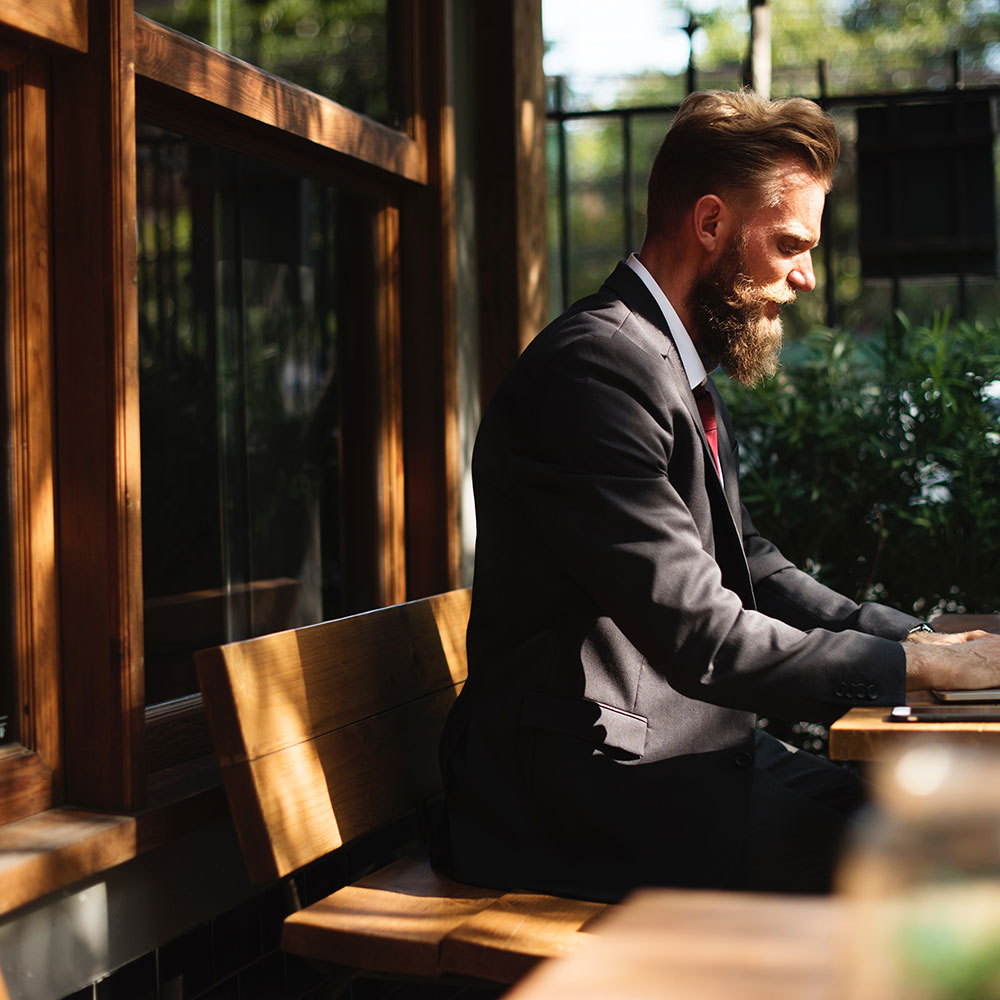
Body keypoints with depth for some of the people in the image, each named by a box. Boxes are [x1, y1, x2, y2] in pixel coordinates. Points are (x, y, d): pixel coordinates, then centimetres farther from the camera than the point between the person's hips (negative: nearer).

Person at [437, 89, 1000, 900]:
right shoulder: (599, 364, -18)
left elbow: (753, 568, 18)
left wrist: (921, 635, 5)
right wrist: (916, 665, -16)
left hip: (682, 754, 10)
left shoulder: (687, 379, 16)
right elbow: (701, 638, -22)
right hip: (576, 790, -10)